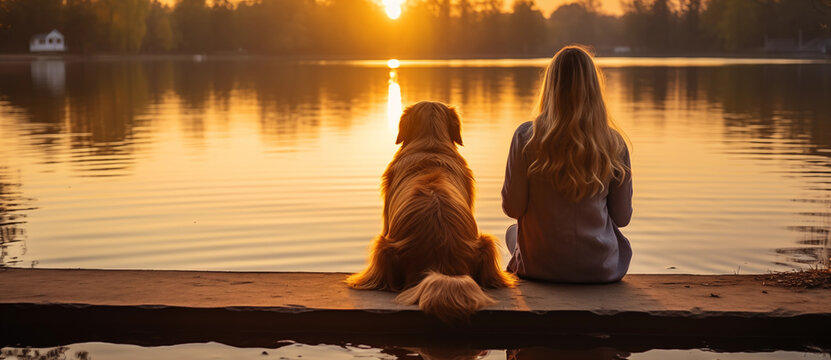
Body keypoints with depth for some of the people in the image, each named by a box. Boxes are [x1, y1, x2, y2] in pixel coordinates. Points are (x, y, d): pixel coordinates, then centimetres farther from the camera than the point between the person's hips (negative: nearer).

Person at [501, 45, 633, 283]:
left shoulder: (526, 137, -14)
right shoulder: (613, 143, -9)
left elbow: (512, 207, -8)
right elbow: (622, 217, -1)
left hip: (541, 267, -1)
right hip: (603, 269, 1)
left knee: (513, 231, 35)